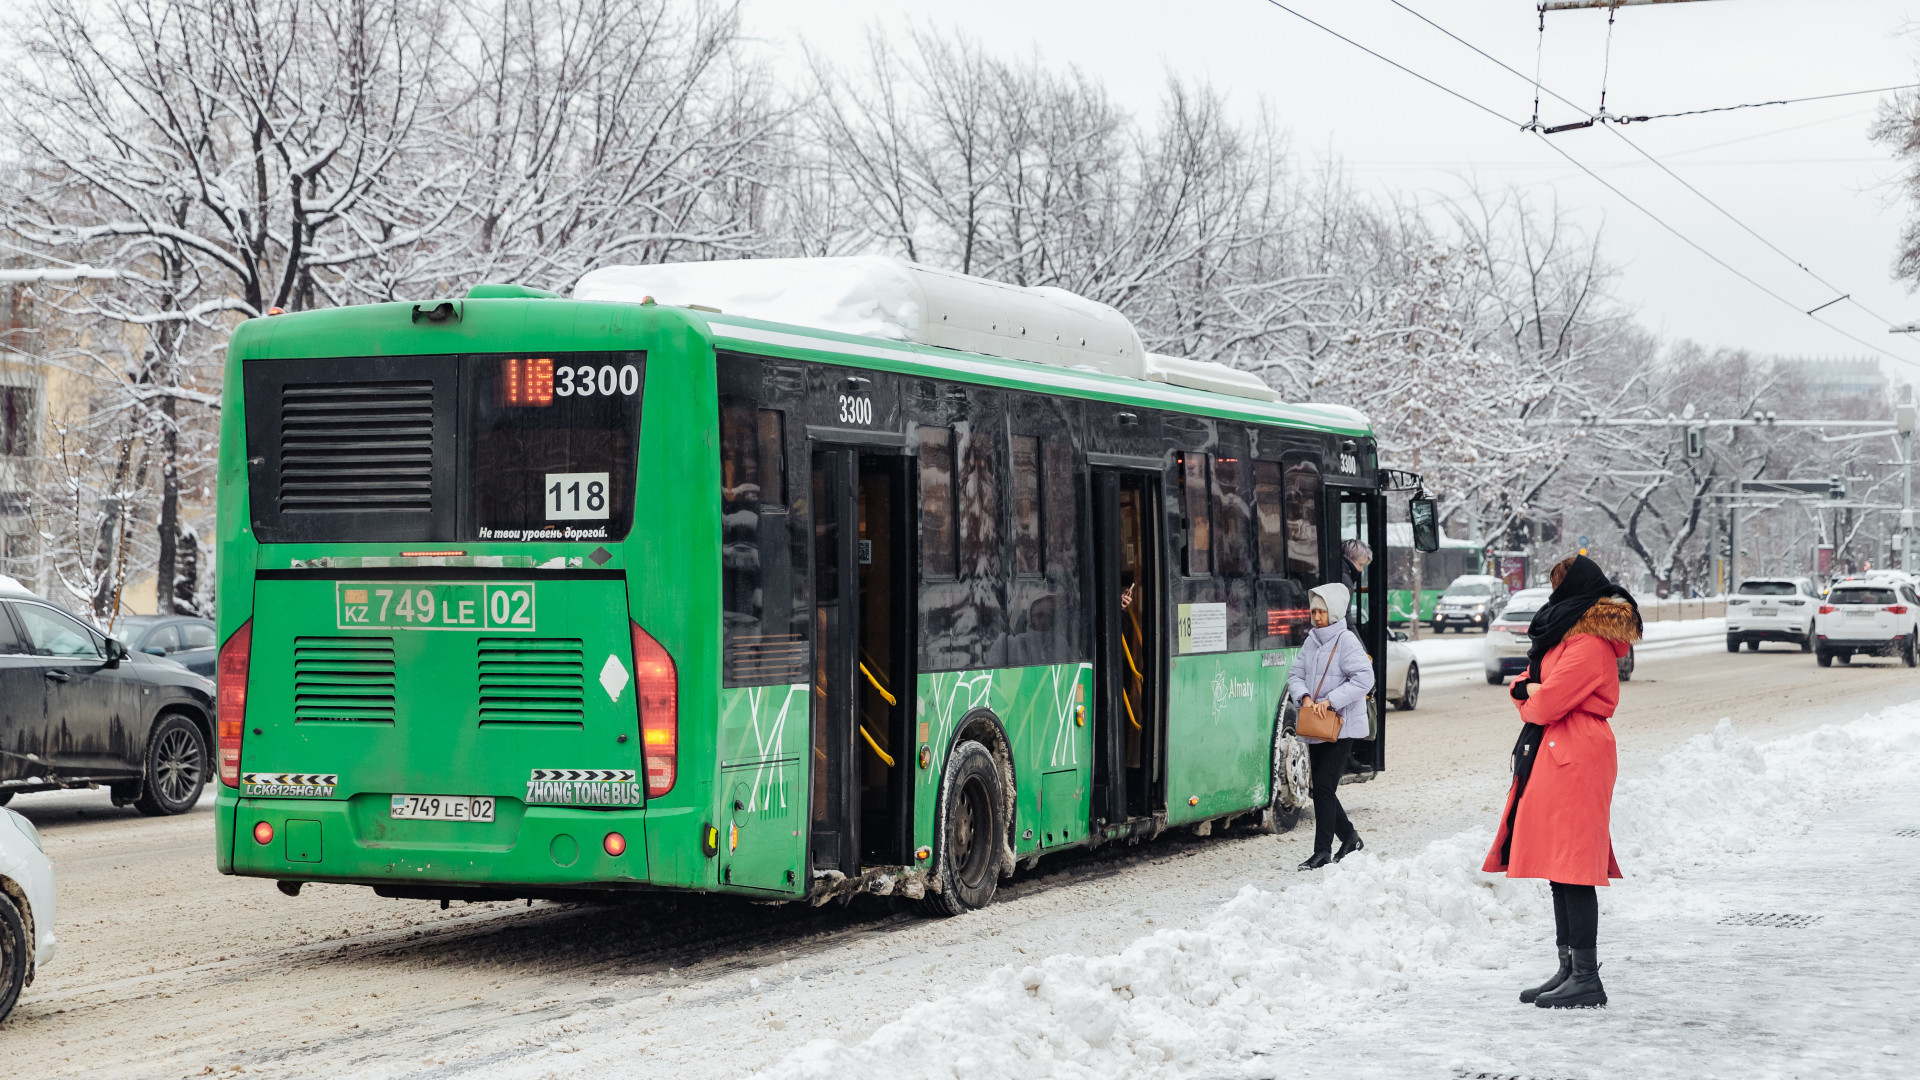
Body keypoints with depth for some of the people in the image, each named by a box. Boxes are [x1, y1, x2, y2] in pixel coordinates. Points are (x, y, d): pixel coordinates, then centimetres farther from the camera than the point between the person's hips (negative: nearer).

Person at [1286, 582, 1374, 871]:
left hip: (1341, 727, -8)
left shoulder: (1346, 641, -11)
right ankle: (1350, 837, 29)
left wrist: (1331, 701, -22)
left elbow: (1364, 679, -18)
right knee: (1318, 789, 11)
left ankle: (1322, 852, -5)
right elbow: (1296, 674, 12)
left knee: (1324, 788, -11)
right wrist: (1304, 697, -10)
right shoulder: (1311, 642, 12)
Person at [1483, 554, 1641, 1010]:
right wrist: (1528, 690, -2)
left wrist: (1531, 698, 4)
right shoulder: (1569, 635, 19)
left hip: (1576, 761, -10)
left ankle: (1587, 979, -9)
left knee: (1572, 871, -10)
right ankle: (1569, 969, 15)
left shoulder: (1590, 644, -14)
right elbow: (1527, 684, 21)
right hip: (1553, 756, 10)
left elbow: (1545, 705, -18)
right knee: (1560, 869, 10)